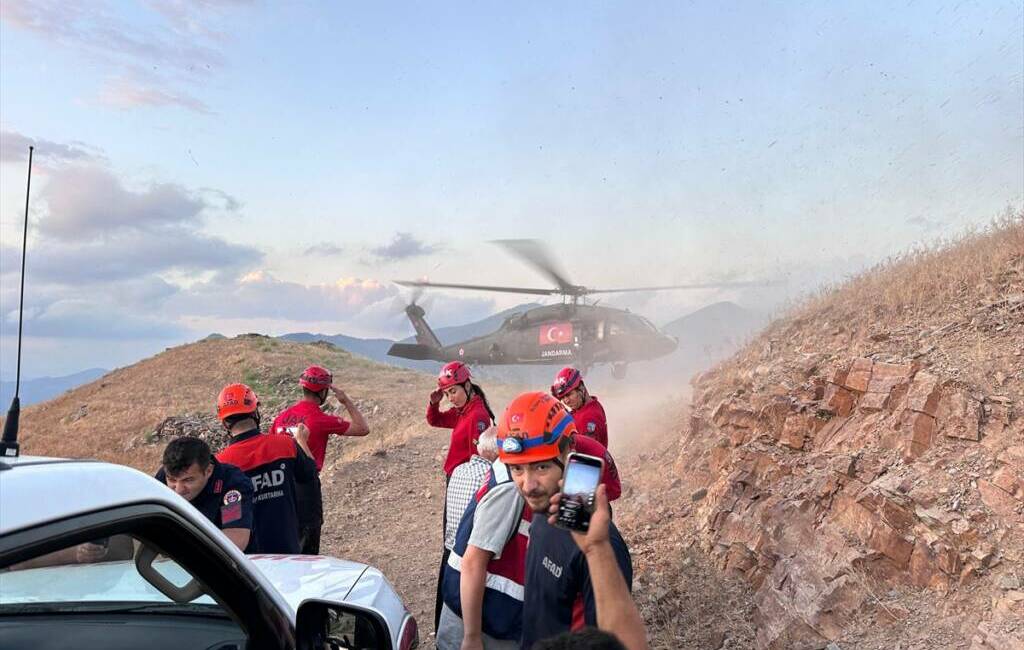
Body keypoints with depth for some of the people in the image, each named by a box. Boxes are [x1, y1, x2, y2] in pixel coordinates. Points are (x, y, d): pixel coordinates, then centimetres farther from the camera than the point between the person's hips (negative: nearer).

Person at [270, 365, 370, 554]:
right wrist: (346, 401, -2)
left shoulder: (283, 415, 5)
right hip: (306, 484, -7)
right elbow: (363, 429, -7)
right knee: (307, 548, 5)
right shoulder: (321, 419, -13)